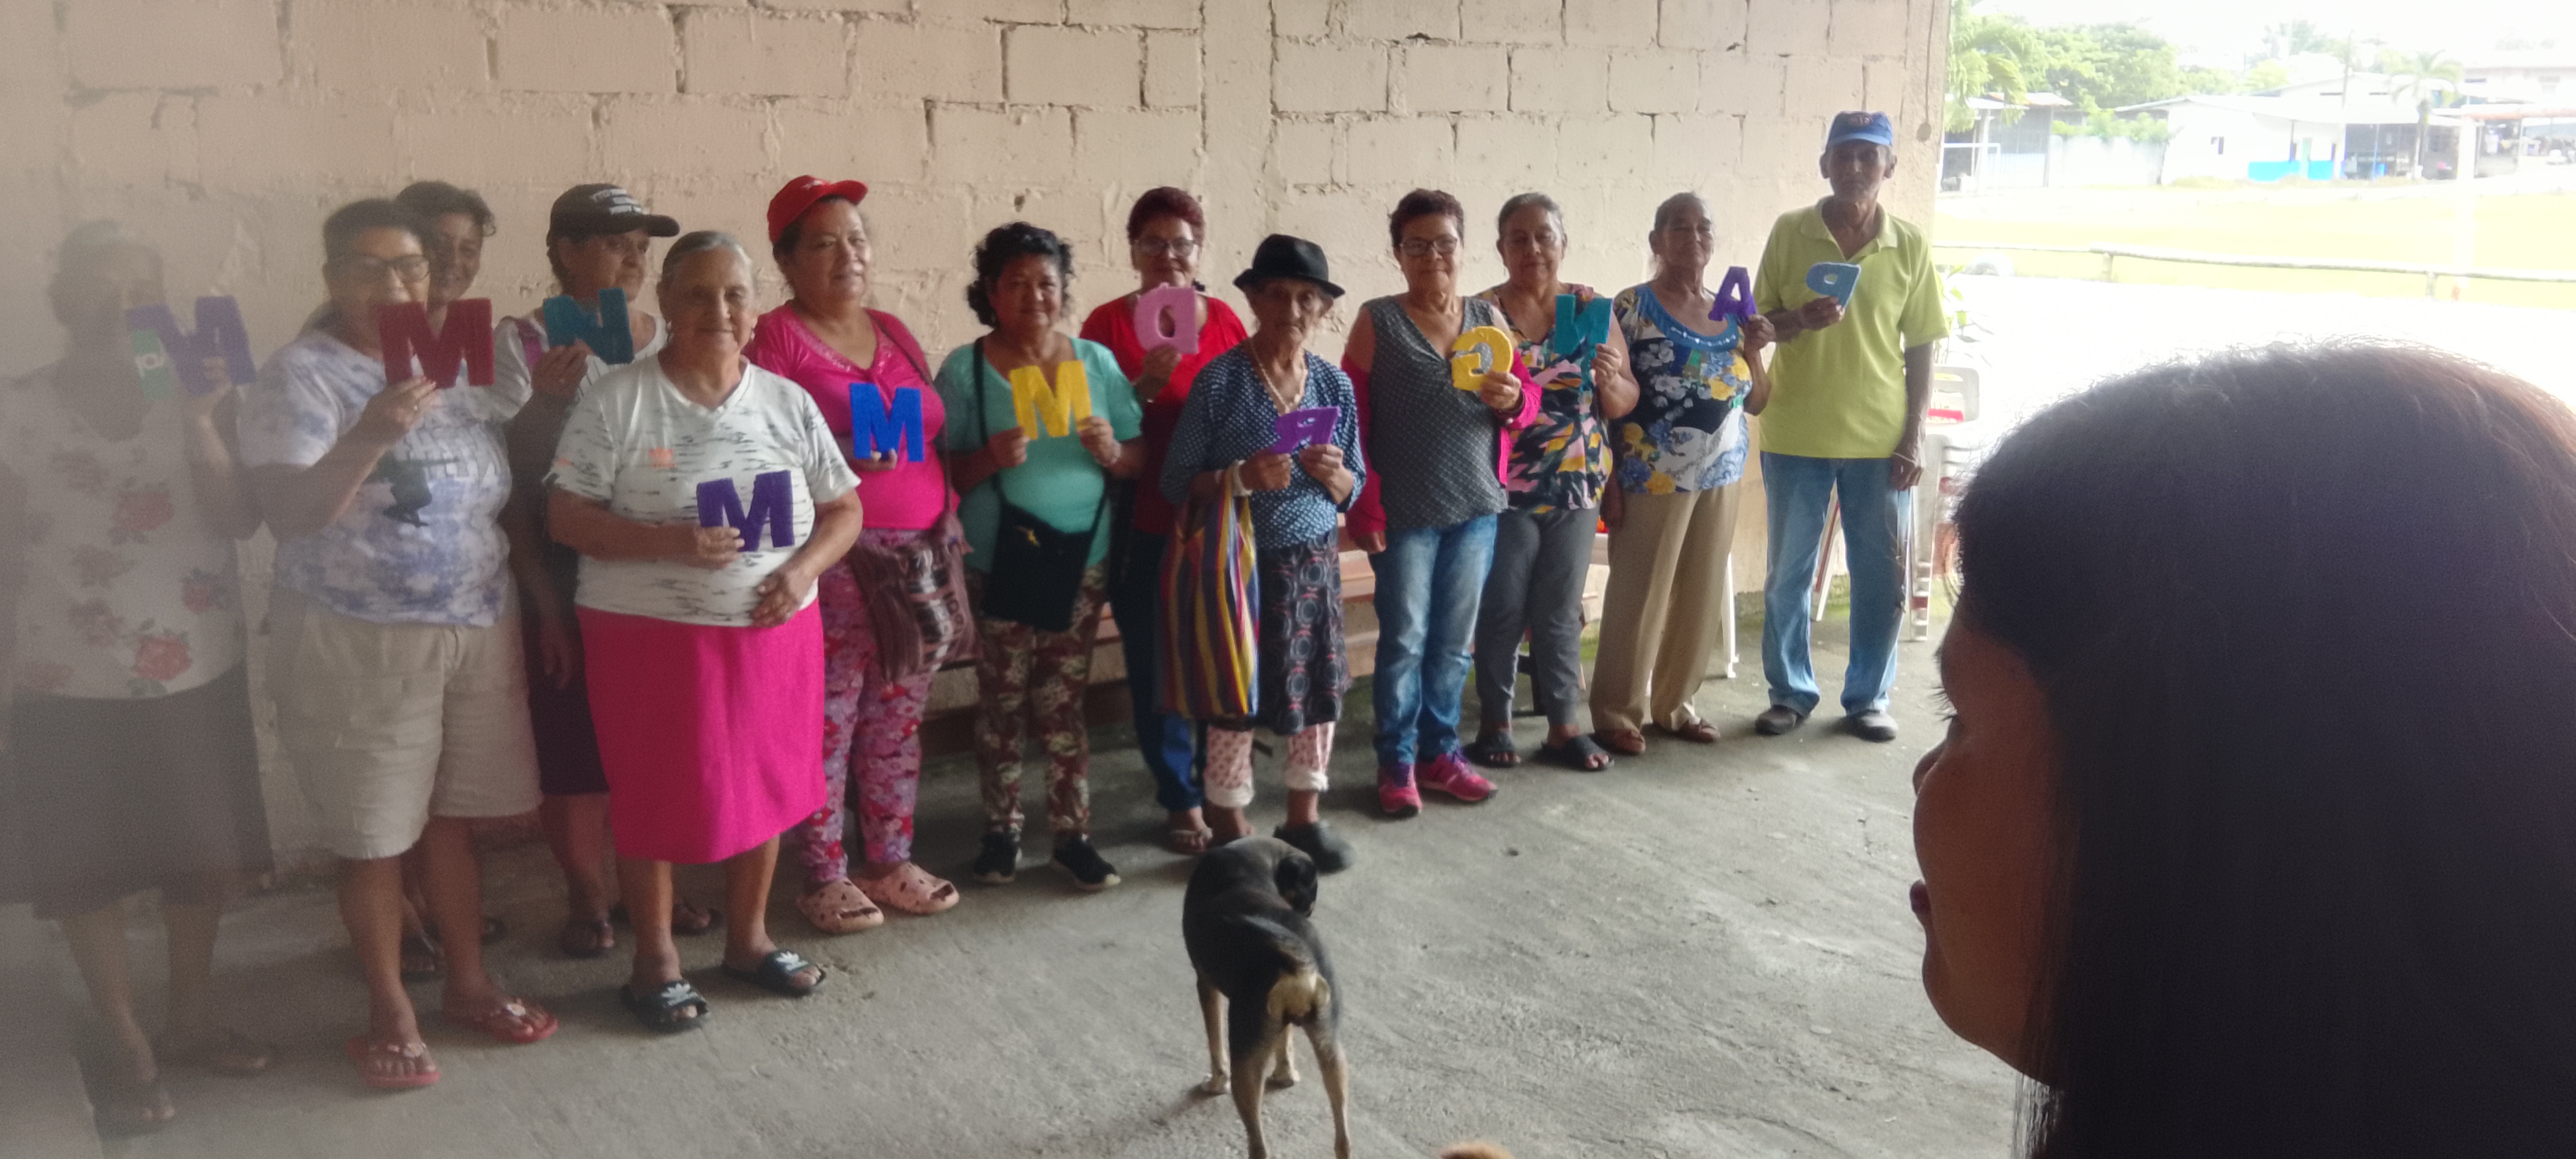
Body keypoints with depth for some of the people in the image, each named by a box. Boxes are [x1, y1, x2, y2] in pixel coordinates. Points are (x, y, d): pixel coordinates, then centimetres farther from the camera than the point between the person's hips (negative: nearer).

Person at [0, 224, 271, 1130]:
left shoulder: (200, 395, 0)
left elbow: (239, 520, -10)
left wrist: (200, 426, -22)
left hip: (198, 675, 2)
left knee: (203, 855, 12)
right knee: (87, 871, 5)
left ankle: (189, 1018, 31)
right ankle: (128, 1047, 20)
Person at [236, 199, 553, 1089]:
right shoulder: (299, 375, -10)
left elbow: (518, 477, 17)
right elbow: (287, 512, -22)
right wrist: (372, 437, -33)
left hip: (480, 630, 5)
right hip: (358, 642, -4)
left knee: (456, 817, 15)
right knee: (374, 838, 6)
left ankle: (468, 982, 30)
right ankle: (390, 1011, 22)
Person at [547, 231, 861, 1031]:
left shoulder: (787, 401, 5)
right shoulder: (616, 401, -7)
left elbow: (842, 509, 8)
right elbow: (565, 516, -10)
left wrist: (800, 569, -11)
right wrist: (670, 544, -23)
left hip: (773, 631, 4)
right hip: (651, 633, -4)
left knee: (765, 784, 12)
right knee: (656, 796, 5)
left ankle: (748, 937, 31)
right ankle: (655, 959, 22)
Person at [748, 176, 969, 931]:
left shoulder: (893, 333, 16)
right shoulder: (775, 339, -4)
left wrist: (947, 522, 15)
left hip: (920, 558, 6)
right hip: (833, 561, -6)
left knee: (898, 718, 11)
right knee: (826, 722, -2)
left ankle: (891, 862, 22)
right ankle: (823, 877, 10)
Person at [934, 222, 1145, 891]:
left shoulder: (1096, 362, 4)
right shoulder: (963, 370, -4)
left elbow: (1137, 460, 5)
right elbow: (942, 474, -5)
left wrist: (1112, 452, -17)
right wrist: (990, 459, -23)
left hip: (1081, 556, 2)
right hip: (999, 561, -1)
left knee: (1063, 704, 6)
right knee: (1003, 703, 6)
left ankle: (1073, 835, 14)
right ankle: (1000, 831, 19)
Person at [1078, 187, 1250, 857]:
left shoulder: (1224, 320, 6)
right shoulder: (1109, 323, -4)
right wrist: (1144, 385, -20)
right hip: (1142, 525, -2)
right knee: (1155, 664, 3)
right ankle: (1182, 800, 16)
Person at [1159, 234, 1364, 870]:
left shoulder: (1336, 384, 3)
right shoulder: (1220, 379, -10)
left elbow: (1354, 488, 9)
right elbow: (1175, 482, -8)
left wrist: (1332, 475, -13)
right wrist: (1242, 477, -23)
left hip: (1315, 561, 4)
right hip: (1241, 562, -4)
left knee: (1319, 689, 7)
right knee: (1236, 696, 2)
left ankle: (1304, 819, 25)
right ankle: (1231, 830, 17)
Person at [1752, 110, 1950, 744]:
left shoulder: (1910, 245, -1)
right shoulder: (1790, 232, -3)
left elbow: (1920, 351, 3)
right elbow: (1758, 324, 2)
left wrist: (1913, 439, -2)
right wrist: (1800, 320, -20)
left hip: (1880, 439, 1)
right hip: (1796, 435, 0)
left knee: (1882, 577, 7)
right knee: (1788, 573, 8)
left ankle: (1868, 697, 23)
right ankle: (1790, 692, 24)